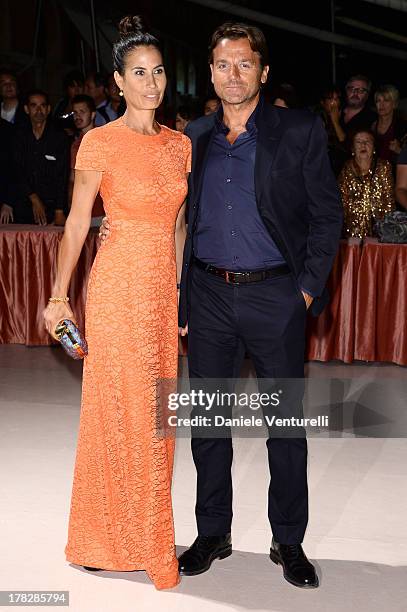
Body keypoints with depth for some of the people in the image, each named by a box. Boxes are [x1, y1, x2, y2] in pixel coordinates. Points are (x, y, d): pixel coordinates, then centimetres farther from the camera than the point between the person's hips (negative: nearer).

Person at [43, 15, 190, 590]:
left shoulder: (179, 144, 9)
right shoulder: (100, 142, -7)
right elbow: (77, 222, -4)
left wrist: (181, 291, 13)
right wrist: (58, 295, -4)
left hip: (164, 288, 6)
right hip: (119, 285, -6)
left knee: (155, 413, 12)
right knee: (124, 411, 2)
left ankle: (145, 533, 28)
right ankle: (115, 539, 18)